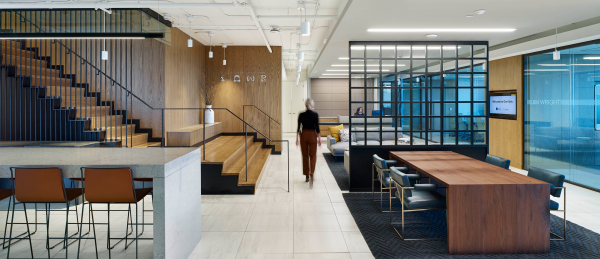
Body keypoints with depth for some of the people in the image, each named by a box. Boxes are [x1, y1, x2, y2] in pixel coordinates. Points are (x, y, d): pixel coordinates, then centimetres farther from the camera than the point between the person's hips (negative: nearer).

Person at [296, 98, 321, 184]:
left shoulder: (301, 115, -3)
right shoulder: (315, 115, -9)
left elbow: (298, 128, -2)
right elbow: (317, 127, -9)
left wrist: (297, 138, 5)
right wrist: (319, 138, -1)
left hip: (303, 135, 2)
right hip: (312, 135, -2)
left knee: (305, 155, 11)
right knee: (313, 155, 7)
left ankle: (307, 175, 16)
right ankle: (312, 172, -13)